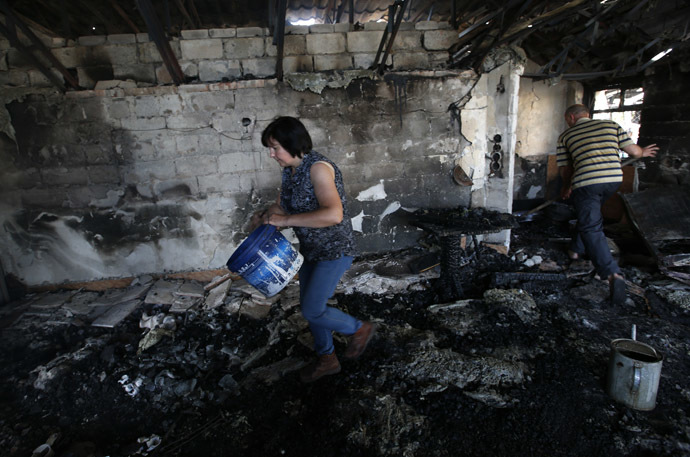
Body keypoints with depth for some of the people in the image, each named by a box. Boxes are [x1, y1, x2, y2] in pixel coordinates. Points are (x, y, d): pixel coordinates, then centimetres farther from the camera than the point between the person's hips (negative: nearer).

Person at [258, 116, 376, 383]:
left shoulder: (318, 168, -23)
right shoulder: (289, 171, 4)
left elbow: (333, 214, -36)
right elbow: (282, 205, 19)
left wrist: (286, 219, -31)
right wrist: (267, 216, -4)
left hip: (335, 250, -9)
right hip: (311, 250, 9)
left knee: (312, 311, -6)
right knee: (309, 307, 15)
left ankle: (360, 329, 20)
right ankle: (326, 359, 36)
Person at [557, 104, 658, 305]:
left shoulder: (566, 136, 9)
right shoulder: (611, 125, 15)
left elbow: (564, 169, 11)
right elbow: (633, 151, 13)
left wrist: (567, 187, 30)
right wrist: (643, 152, 37)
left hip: (585, 182, -4)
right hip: (614, 179, 5)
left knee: (591, 229, -4)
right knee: (591, 216, 29)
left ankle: (613, 273, -20)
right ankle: (576, 249, 42)